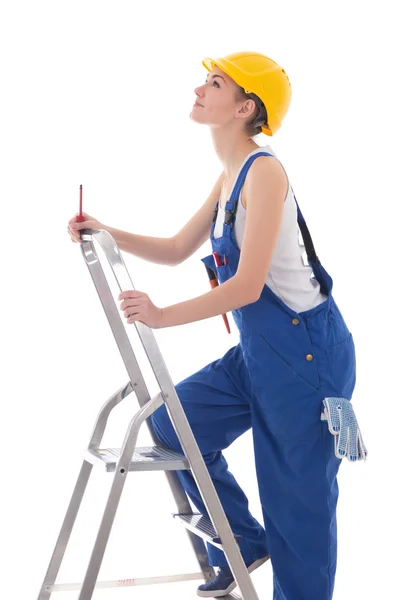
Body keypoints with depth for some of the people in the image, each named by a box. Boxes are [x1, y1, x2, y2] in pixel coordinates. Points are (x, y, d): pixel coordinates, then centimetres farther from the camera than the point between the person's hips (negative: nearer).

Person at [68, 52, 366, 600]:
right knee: (175, 424, 10)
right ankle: (244, 545, 25)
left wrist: (162, 316, -18)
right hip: (259, 352, 9)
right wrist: (107, 234, 6)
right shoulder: (228, 178, 10)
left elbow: (246, 286, -22)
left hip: (308, 352, -9)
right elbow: (176, 251, 19)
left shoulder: (264, 171, -18)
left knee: (297, 498, 1)